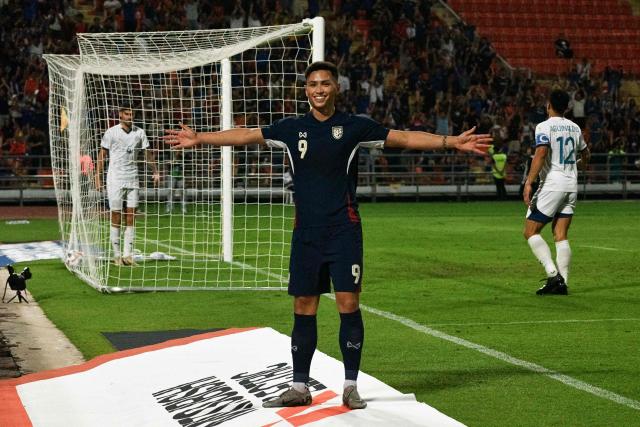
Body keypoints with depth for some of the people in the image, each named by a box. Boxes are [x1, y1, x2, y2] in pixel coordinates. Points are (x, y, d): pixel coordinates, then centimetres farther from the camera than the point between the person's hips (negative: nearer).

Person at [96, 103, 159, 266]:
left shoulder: (139, 132, 5)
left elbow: (148, 153, 14)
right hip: (115, 179, -3)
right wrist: (98, 177, -3)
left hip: (132, 179, 3)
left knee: (131, 217, -1)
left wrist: (155, 172, 9)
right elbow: (102, 155, 1)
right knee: (116, 217, 0)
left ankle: (128, 254, 2)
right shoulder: (111, 132, -2)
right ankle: (116, 255, 5)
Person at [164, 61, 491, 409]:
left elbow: (404, 138, 0)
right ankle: (299, 387, 13)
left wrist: (452, 142, -8)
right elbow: (245, 135, 12)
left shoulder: (353, 127, 1)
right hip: (306, 232, 3)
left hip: (343, 229, -3)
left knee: (348, 304, -8)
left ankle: (351, 387, 1)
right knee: (303, 308, 5)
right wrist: (199, 139, 11)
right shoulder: (292, 128, 8)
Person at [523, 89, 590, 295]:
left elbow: (541, 153, -22)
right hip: (571, 186, 6)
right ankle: (562, 283, 0)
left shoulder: (544, 127, -7)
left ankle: (553, 274, -15)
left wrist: (529, 182, -25)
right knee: (561, 236, 7)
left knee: (531, 232, 0)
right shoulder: (575, 128, 13)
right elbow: (585, 154, 28)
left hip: (552, 186, -6)